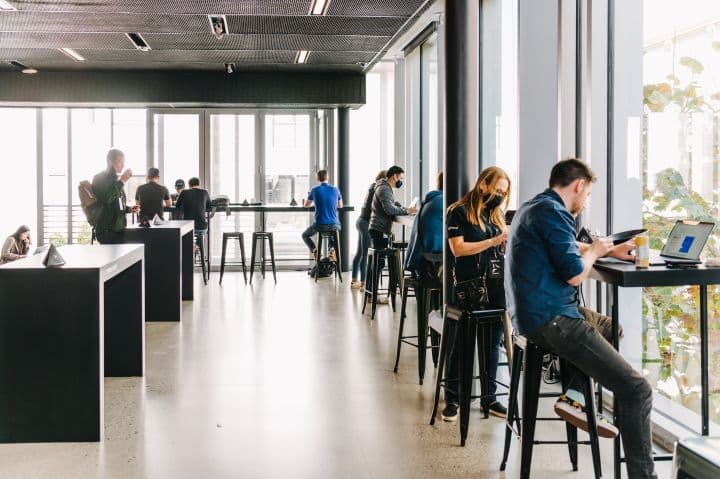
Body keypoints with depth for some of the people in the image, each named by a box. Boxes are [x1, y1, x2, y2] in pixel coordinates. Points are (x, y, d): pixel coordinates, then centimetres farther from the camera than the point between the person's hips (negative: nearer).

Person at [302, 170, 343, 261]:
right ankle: (333, 249, 7)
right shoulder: (335, 189, 2)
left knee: (305, 235, 27)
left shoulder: (314, 190, -2)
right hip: (334, 225, 1)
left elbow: (306, 205, 15)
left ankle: (314, 250, 0)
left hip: (319, 225, -1)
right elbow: (340, 206, 17)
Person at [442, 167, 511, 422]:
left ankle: (489, 397, 20)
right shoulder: (459, 212, -3)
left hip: (498, 284, 6)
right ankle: (452, 398, 12)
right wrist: (493, 242, -16)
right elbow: (458, 248, -11)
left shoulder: (497, 213, 14)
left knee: (493, 341, 9)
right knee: (462, 341, 2)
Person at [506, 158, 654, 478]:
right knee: (637, 390, -14)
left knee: (608, 327, 34)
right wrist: (594, 252, 0)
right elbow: (575, 273, -20)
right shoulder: (553, 212, -14)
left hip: (532, 314, 11)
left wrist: (610, 250, 28)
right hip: (550, 320, -11)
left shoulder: (532, 208, 18)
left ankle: (573, 396, 21)